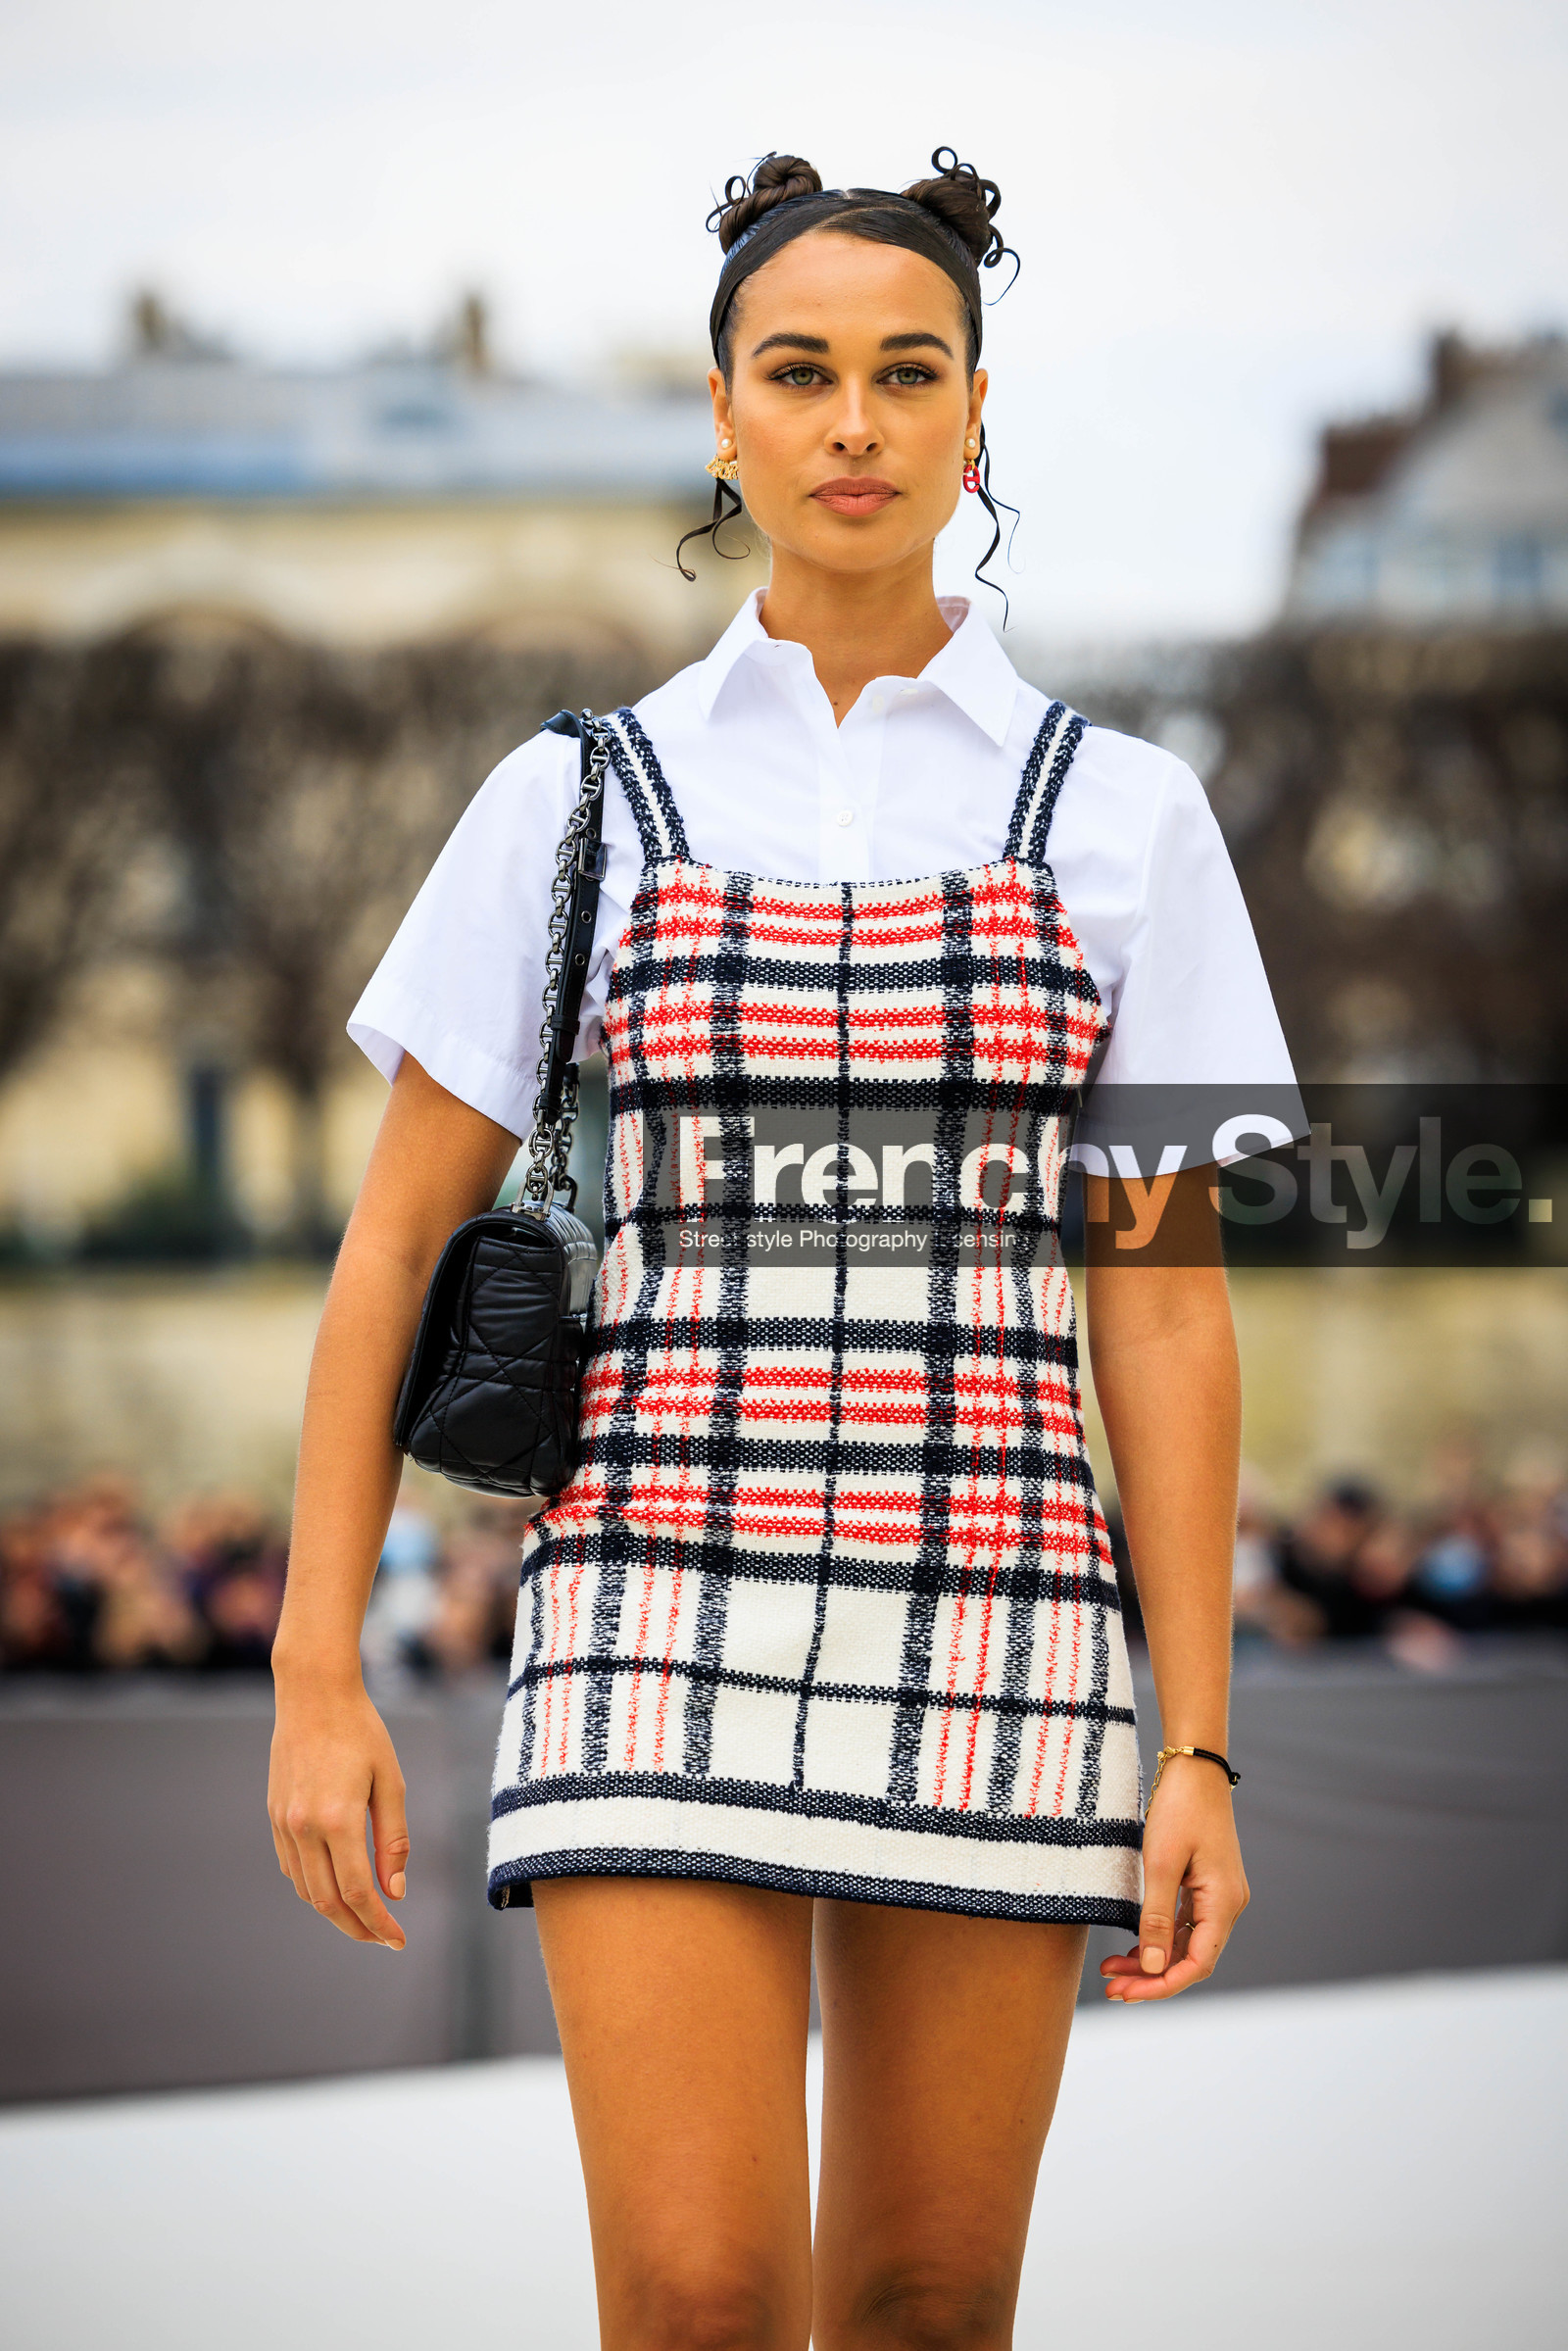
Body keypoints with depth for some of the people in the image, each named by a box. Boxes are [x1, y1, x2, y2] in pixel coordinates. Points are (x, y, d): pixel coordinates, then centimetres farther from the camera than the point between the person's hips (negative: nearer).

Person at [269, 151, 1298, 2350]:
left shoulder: (1121, 818, 6)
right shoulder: (578, 805, 6)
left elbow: (1166, 1309, 5)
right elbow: (394, 1245, 7)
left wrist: (1199, 1752, -1)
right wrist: (316, 1680, -1)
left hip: (985, 1640, 1)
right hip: (665, 1633, -1)